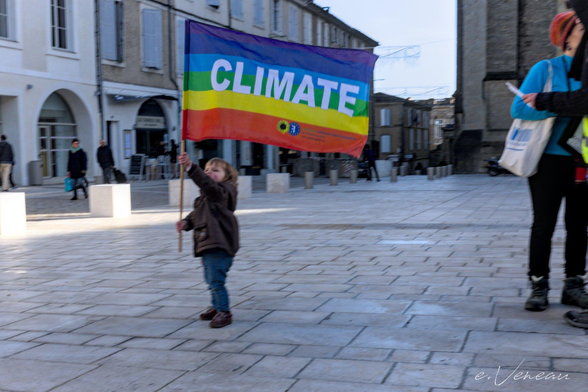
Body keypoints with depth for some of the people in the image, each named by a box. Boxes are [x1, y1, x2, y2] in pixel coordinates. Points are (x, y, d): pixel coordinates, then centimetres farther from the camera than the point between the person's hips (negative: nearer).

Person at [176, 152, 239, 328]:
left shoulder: (223, 190, -11)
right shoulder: (206, 195, 19)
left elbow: (207, 183, -30)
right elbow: (197, 214, 26)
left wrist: (190, 166, -39)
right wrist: (186, 222, 5)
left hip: (219, 244, -10)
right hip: (207, 244, 10)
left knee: (216, 280, -9)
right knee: (211, 280, 20)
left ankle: (224, 312, 3)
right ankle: (217, 307, 36)